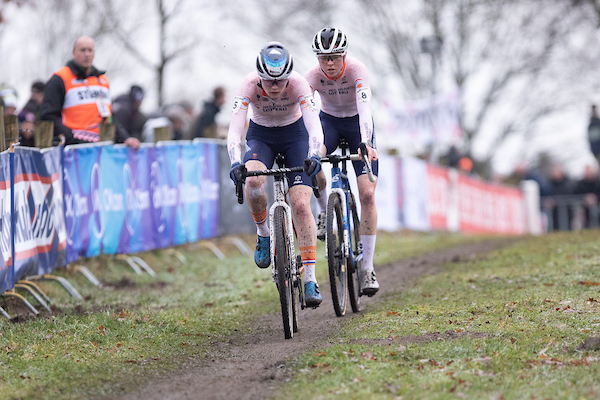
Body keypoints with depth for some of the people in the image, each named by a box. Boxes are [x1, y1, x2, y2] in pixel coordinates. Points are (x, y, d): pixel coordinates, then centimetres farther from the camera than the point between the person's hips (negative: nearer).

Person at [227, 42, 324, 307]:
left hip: (295, 134, -1)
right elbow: (235, 129, -36)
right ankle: (264, 234, -4)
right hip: (261, 136, 1)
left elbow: (314, 125, -38)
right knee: (253, 181, -32)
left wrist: (313, 155, -56)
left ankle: (310, 280, -14)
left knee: (301, 205, -16)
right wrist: (235, 163, -52)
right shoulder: (249, 86, -28)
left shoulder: (298, 84, -29)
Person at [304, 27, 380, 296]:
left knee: (367, 195, -12)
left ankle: (367, 268, -6)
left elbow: (364, 107, -41)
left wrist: (366, 144, -55)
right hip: (329, 122, 1)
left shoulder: (356, 70, -29)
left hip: (357, 124, -1)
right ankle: (325, 212, -3)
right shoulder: (313, 76, -23)